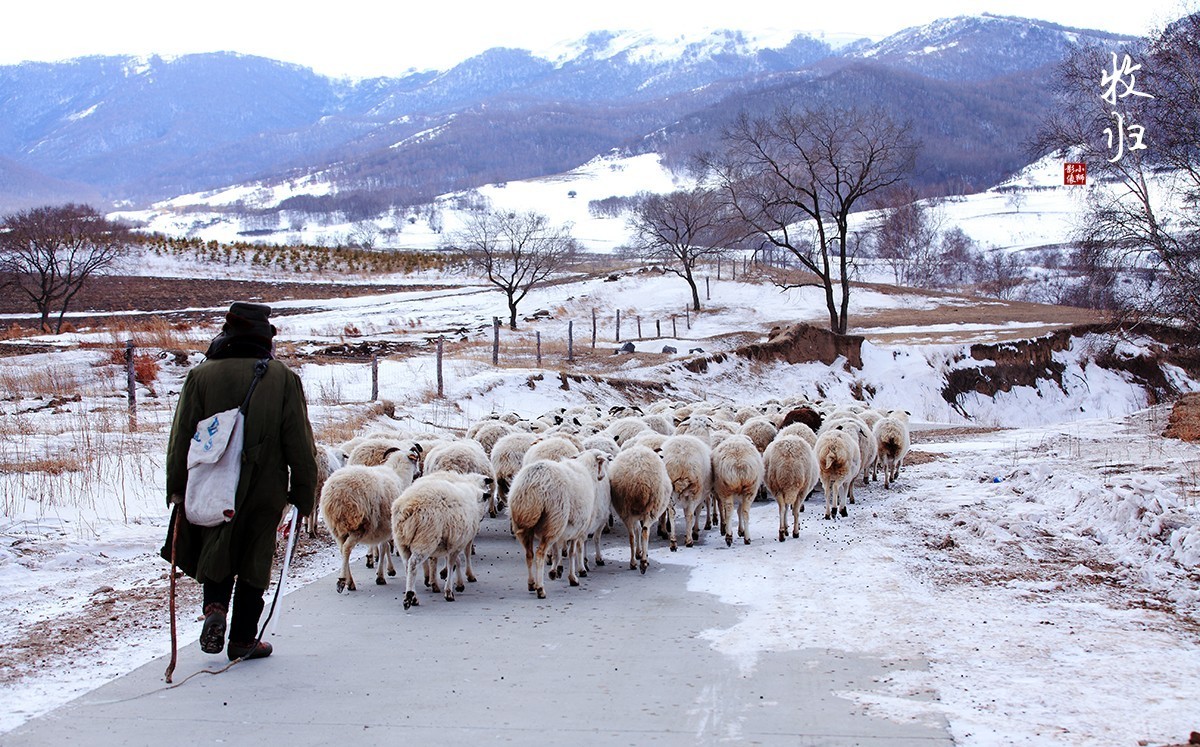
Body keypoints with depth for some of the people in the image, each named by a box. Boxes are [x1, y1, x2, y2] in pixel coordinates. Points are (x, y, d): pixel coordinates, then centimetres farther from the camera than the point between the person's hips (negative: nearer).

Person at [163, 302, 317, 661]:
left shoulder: (201, 376, -3)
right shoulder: (283, 378, -4)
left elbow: (181, 438, -1)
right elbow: (300, 444, -3)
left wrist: (176, 489, 7)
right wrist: (303, 493, 4)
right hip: (264, 491, -1)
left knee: (216, 553, 18)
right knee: (254, 563, 10)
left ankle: (215, 607, -6)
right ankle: (243, 640, 14)